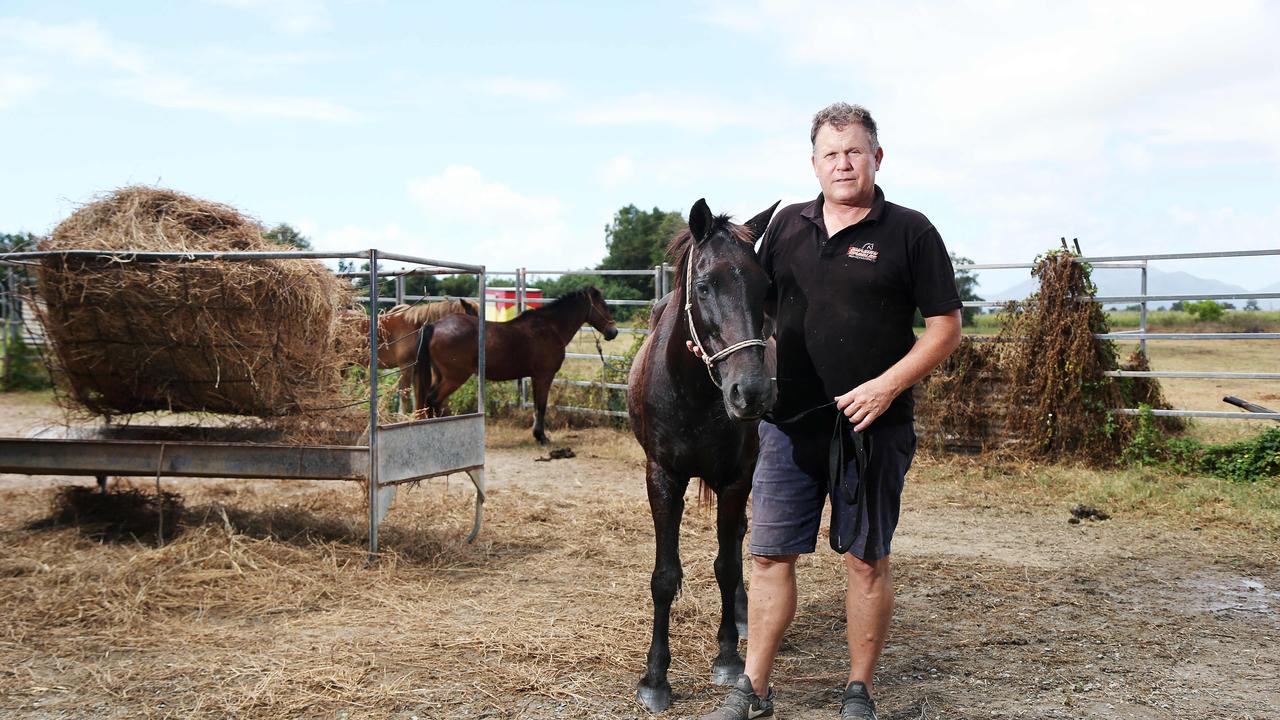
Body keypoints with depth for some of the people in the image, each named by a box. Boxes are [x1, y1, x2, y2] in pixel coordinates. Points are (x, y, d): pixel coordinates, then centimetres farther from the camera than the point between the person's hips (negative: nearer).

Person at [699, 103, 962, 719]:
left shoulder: (909, 232, -3)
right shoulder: (788, 226, 9)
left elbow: (945, 328, -4)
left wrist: (888, 385, -17)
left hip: (872, 427, -3)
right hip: (788, 423, 3)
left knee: (866, 559, 7)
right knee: (770, 555, 6)